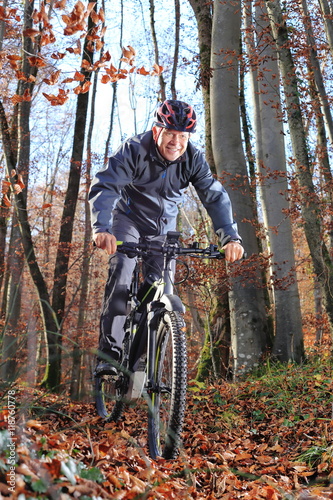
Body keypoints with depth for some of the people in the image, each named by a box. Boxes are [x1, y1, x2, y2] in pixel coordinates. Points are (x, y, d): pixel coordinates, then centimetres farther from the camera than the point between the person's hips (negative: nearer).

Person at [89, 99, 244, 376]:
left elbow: (215, 195, -23)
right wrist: (102, 228, -55)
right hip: (129, 219, -2)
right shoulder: (134, 150, -26)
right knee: (121, 275, -25)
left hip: (163, 228, 3)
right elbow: (104, 187, -37)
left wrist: (230, 236, -39)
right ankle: (108, 353, -19)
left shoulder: (194, 159, -17)